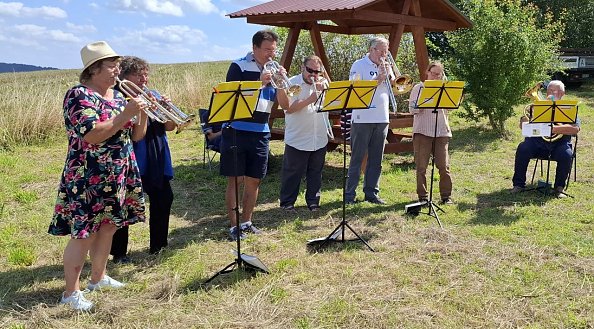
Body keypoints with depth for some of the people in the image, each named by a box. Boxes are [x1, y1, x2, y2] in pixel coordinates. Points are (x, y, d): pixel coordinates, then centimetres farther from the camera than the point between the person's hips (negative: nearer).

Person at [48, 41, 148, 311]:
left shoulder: (118, 96, 10)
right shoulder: (78, 95, -12)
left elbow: (136, 136, 11)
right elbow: (92, 136, -25)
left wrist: (143, 113, -7)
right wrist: (126, 113, -23)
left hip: (119, 177, 8)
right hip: (89, 179, -8)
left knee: (108, 228, 15)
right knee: (84, 233, -3)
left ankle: (98, 277, 31)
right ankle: (71, 292, 9)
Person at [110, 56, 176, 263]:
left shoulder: (154, 95, 11)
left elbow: (169, 126, 7)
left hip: (158, 159, 6)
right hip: (132, 160, -6)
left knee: (164, 199, 10)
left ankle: (158, 245, 25)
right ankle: (119, 252, 12)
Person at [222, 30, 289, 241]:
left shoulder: (274, 71, 9)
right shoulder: (239, 67, -5)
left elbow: (285, 106, 3)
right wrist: (259, 83, -21)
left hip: (260, 133, 5)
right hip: (236, 131, -4)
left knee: (254, 180, 9)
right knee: (235, 180, -1)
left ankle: (246, 222, 22)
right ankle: (234, 225, 7)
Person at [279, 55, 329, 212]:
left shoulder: (323, 84, 10)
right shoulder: (292, 83, -6)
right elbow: (288, 109, -16)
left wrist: (323, 90, -12)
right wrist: (309, 100, -24)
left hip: (320, 139, 5)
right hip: (297, 139, -4)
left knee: (315, 173, 13)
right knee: (292, 173, 4)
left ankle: (313, 201, 24)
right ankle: (287, 202, 16)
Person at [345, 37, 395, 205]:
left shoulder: (385, 67, 15)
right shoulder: (359, 65, -2)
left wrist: (390, 75, -3)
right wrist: (378, 79, -15)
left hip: (382, 119, 6)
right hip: (363, 119, -6)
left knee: (376, 160, 9)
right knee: (357, 158, -1)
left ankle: (371, 192, 17)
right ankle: (349, 194, 4)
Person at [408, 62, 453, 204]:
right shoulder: (418, 88, 7)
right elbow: (412, 109, -1)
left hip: (442, 131, 2)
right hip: (422, 131, -2)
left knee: (444, 165, 0)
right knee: (421, 166, 0)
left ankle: (446, 195, 9)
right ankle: (422, 196, 10)